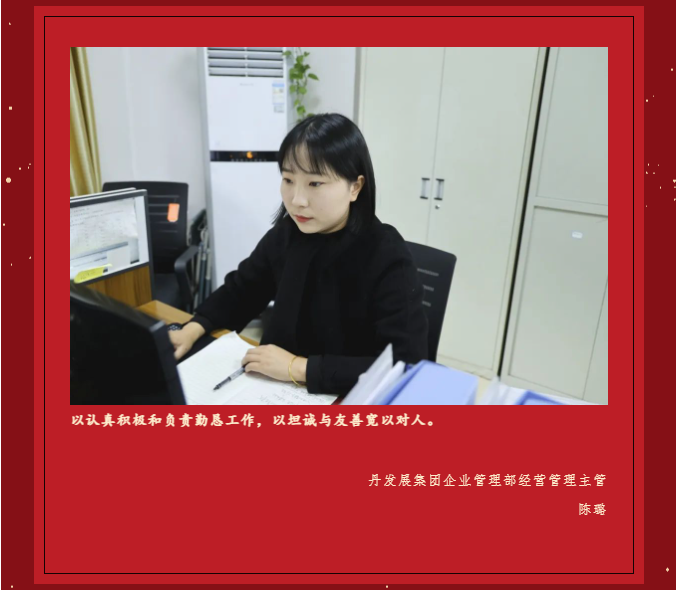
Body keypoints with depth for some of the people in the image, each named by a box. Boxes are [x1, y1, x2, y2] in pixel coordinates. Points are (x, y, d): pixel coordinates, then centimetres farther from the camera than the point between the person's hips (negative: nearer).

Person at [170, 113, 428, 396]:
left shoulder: (388, 259, -19)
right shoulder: (284, 235, -3)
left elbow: (407, 367, -26)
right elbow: (240, 291, 12)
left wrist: (300, 368, -26)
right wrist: (192, 329, -4)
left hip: (346, 403, -3)